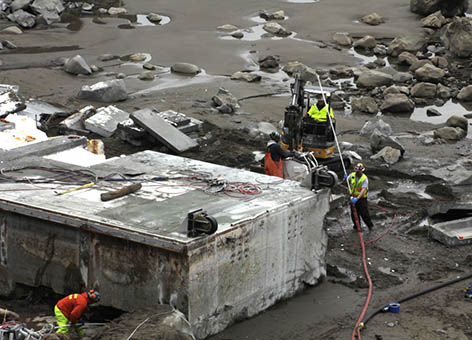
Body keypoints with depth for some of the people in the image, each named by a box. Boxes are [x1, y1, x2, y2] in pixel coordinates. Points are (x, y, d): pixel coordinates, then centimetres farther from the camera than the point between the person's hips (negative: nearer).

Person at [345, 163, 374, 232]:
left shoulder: (364, 179, -18)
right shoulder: (352, 175, -4)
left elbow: (363, 190, -26)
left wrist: (357, 198, -38)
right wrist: (345, 178, -20)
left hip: (361, 198, -4)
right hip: (353, 197, 4)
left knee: (364, 213, -1)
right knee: (354, 214, 13)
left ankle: (370, 226, 19)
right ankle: (357, 226, 33)